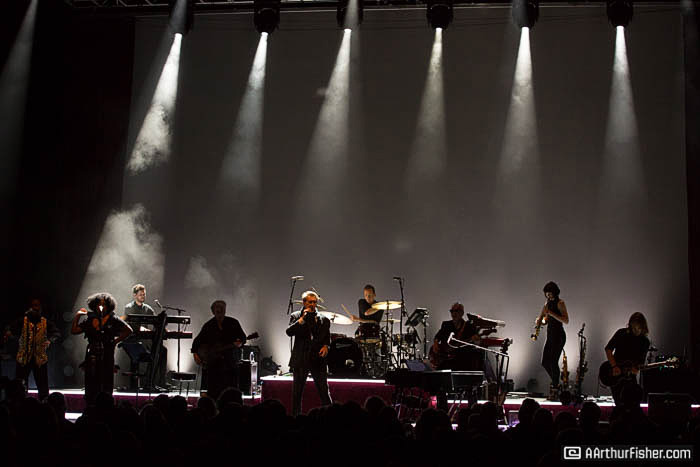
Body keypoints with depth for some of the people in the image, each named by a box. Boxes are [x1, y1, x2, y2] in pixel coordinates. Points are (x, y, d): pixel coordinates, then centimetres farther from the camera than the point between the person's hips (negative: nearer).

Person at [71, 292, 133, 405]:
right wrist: (77, 316, 8)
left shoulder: (113, 319, 3)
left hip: (107, 355, -3)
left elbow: (129, 330, -1)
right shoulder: (90, 320, 12)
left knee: (106, 383, -2)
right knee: (91, 383, 4)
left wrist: (116, 341, -4)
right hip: (92, 356, 3)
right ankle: (91, 407, 11)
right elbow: (74, 330, 11)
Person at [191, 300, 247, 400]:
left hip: (230, 361, -1)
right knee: (213, 392, 4)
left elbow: (243, 337, 3)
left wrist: (240, 343, -18)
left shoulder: (233, 323, 1)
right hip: (212, 363, 1)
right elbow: (197, 341, 11)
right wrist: (195, 353, -2)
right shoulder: (208, 326, 4)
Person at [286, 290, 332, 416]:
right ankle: (295, 417, 15)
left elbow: (327, 338, 19)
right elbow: (289, 332, -8)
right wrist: (302, 318, -13)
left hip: (318, 359, 1)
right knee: (297, 392, 6)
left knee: (324, 391, -1)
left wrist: (325, 346, -3)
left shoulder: (323, 320, 11)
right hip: (300, 360, -1)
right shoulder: (296, 316, 7)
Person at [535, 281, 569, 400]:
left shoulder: (560, 303, -8)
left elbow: (566, 320, -17)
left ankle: (555, 391, -4)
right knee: (545, 362, 7)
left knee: (553, 362, -10)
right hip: (550, 336, 8)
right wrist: (539, 321, -2)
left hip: (558, 336, -8)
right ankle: (555, 382, 27)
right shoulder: (547, 303, 14)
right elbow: (542, 320, 21)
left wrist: (551, 313, -23)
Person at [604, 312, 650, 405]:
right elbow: (608, 349, -5)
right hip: (615, 376, -2)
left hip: (630, 376, 2)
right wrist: (614, 366, -14)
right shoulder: (621, 333, -5)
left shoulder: (645, 342, 0)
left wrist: (636, 370, -19)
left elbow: (641, 361, 3)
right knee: (619, 404, -4)